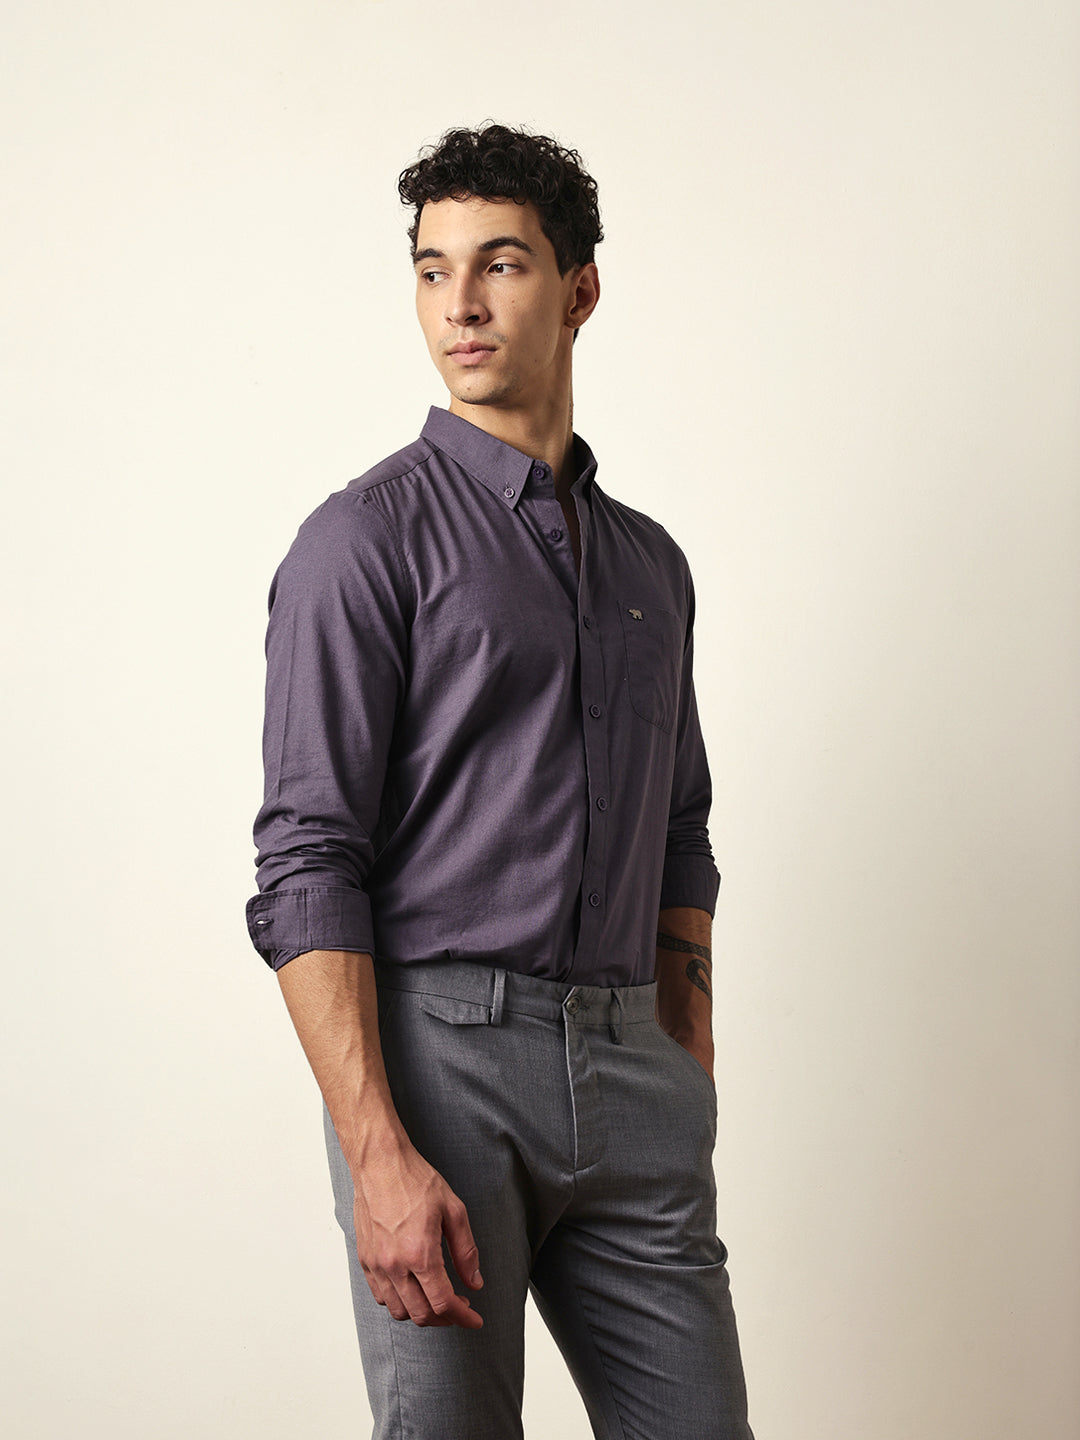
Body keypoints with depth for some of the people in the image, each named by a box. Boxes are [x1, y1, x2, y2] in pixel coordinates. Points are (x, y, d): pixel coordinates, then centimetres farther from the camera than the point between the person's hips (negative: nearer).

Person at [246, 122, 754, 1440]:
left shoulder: (650, 563, 16)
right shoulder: (366, 538, -4)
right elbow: (308, 863, -11)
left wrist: (691, 1077, 14)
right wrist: (379, 1155, -19)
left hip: (625, 1069, 5)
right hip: (436, 1047, -5)